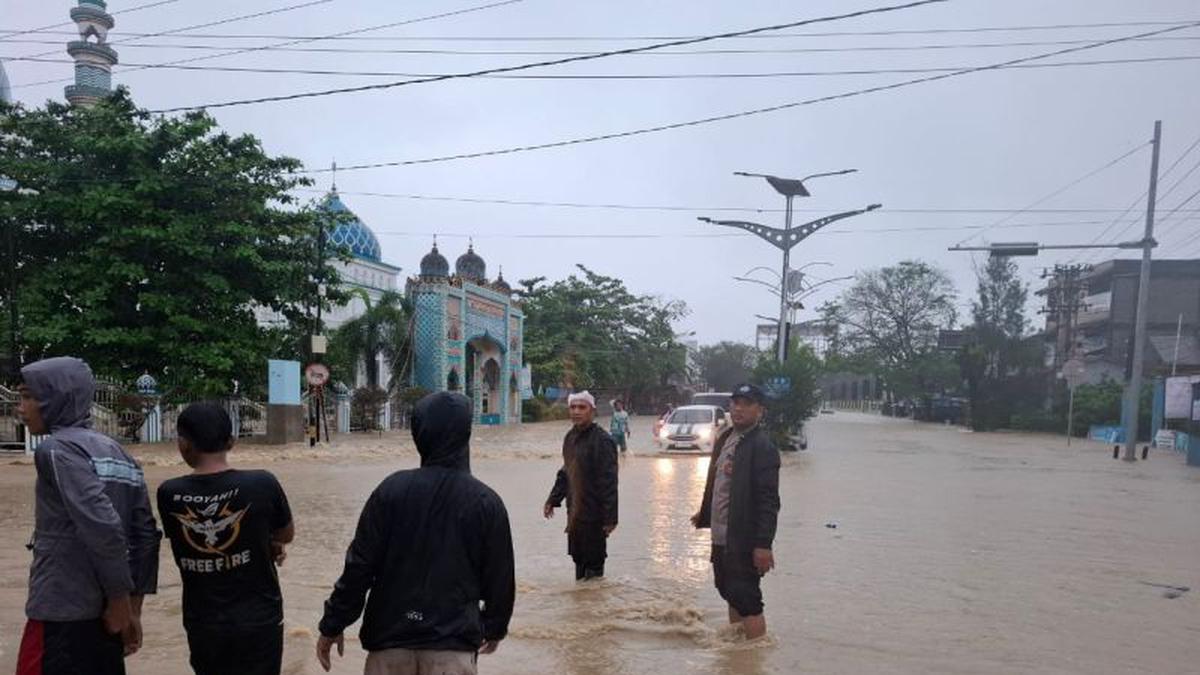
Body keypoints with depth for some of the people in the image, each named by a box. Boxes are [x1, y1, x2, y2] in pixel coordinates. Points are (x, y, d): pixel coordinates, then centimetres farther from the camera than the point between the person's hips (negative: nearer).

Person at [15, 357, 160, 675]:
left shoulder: (57, 449, -11)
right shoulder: (119, 453, 11)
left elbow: (102, 525, -23)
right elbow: (146, 534, 9)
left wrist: (119, 601, -14)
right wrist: (133, 608, 12)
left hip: (61, 616, -7)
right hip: (104, 613, 7)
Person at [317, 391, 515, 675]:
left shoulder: (392, 489, -7)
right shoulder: (486, 502, -6)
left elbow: (359, 564, -6)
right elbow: (499, 577, 2)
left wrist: (333, 625, 5)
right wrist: (495, 627, 19)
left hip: (390, 638, 1)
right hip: (454, 645, -1)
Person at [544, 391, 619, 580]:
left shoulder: (602, 440, -16)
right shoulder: (570, 437, 9)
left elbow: (609, 482, -18)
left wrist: (610, 517, -20)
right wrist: (552, 500, 17)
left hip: (594, 515, -8)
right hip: (574, 513, 8)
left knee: (594, 563, 3)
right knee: (578, 558, 18)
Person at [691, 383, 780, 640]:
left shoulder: (762, 447, -16)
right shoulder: (725, 439, 12)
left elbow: (768, 501, -21)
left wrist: (763, 544, -24)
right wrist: (704, 514, 24)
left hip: (744, 541, -9)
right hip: (721, 536, 9)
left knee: (747, 599, -5)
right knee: (731, 593, 20)